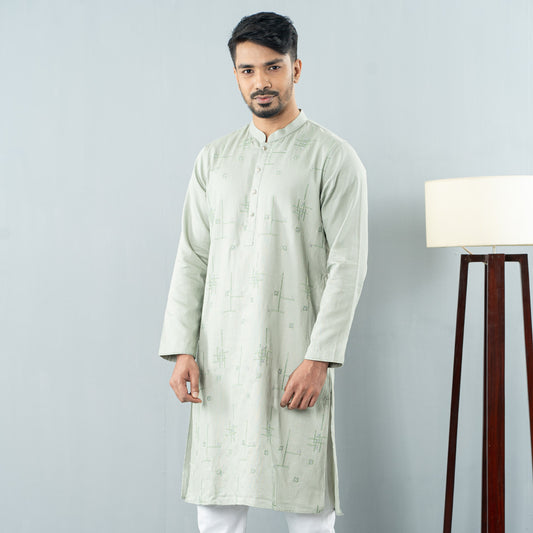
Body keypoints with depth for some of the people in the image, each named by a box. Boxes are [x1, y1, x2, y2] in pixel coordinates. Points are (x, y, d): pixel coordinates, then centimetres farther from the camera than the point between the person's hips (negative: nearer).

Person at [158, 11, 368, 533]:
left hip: (297, 359, -3)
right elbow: (192, 258, 10)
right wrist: (182, 350, 0)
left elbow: (347, 264, -6)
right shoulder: (213, 159, 12)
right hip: (221, 358, 4)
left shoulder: (333, 157, 0)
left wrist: (319, 358, -14)